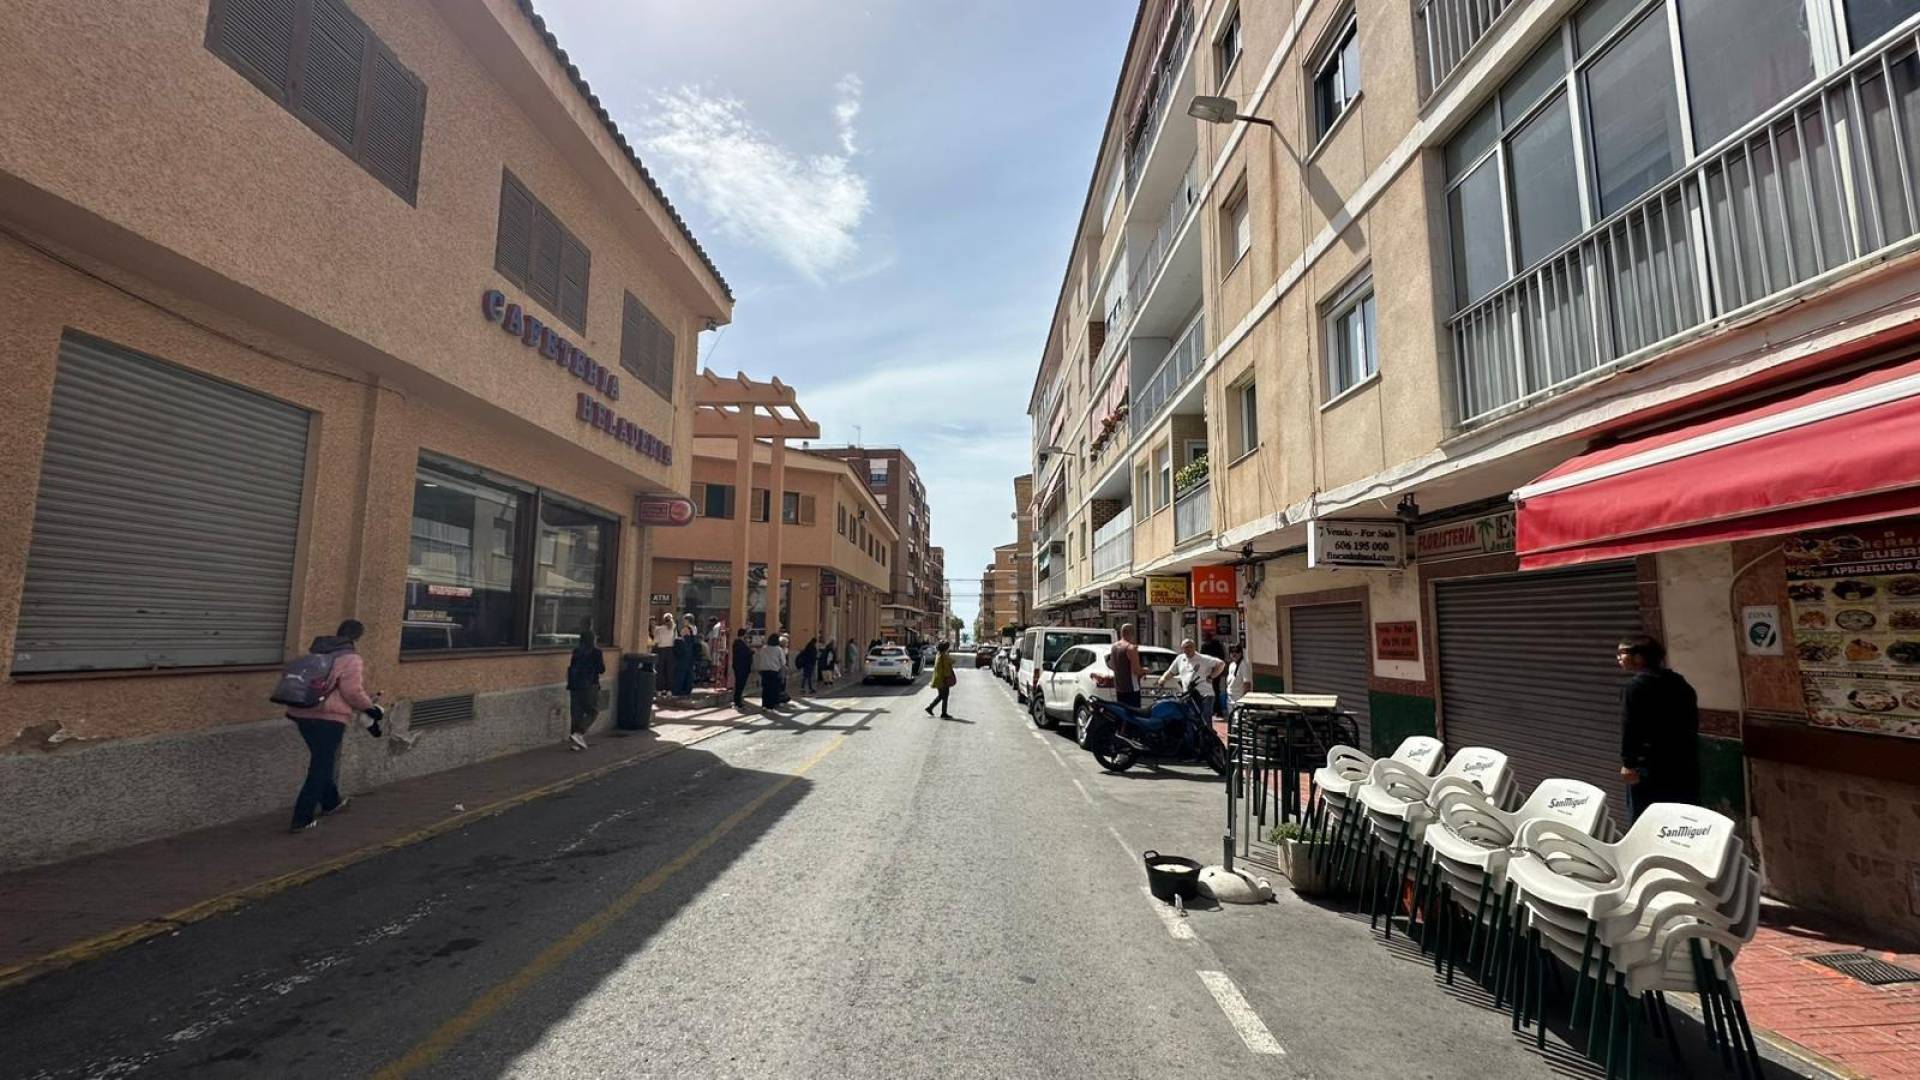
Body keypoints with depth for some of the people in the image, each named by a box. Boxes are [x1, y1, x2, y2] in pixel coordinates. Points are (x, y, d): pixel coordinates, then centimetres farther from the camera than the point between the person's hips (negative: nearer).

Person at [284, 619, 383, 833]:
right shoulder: (350, 659, -11)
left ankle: (330, 802, 40)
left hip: (302, 714, 9)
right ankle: (302, 819, 0)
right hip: (328, 718, -9)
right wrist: (372, 709, -3)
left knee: (322, 762, 24)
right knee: (321, 768, -1)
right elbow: (353, 692, -16)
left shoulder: (315, 652, 15)